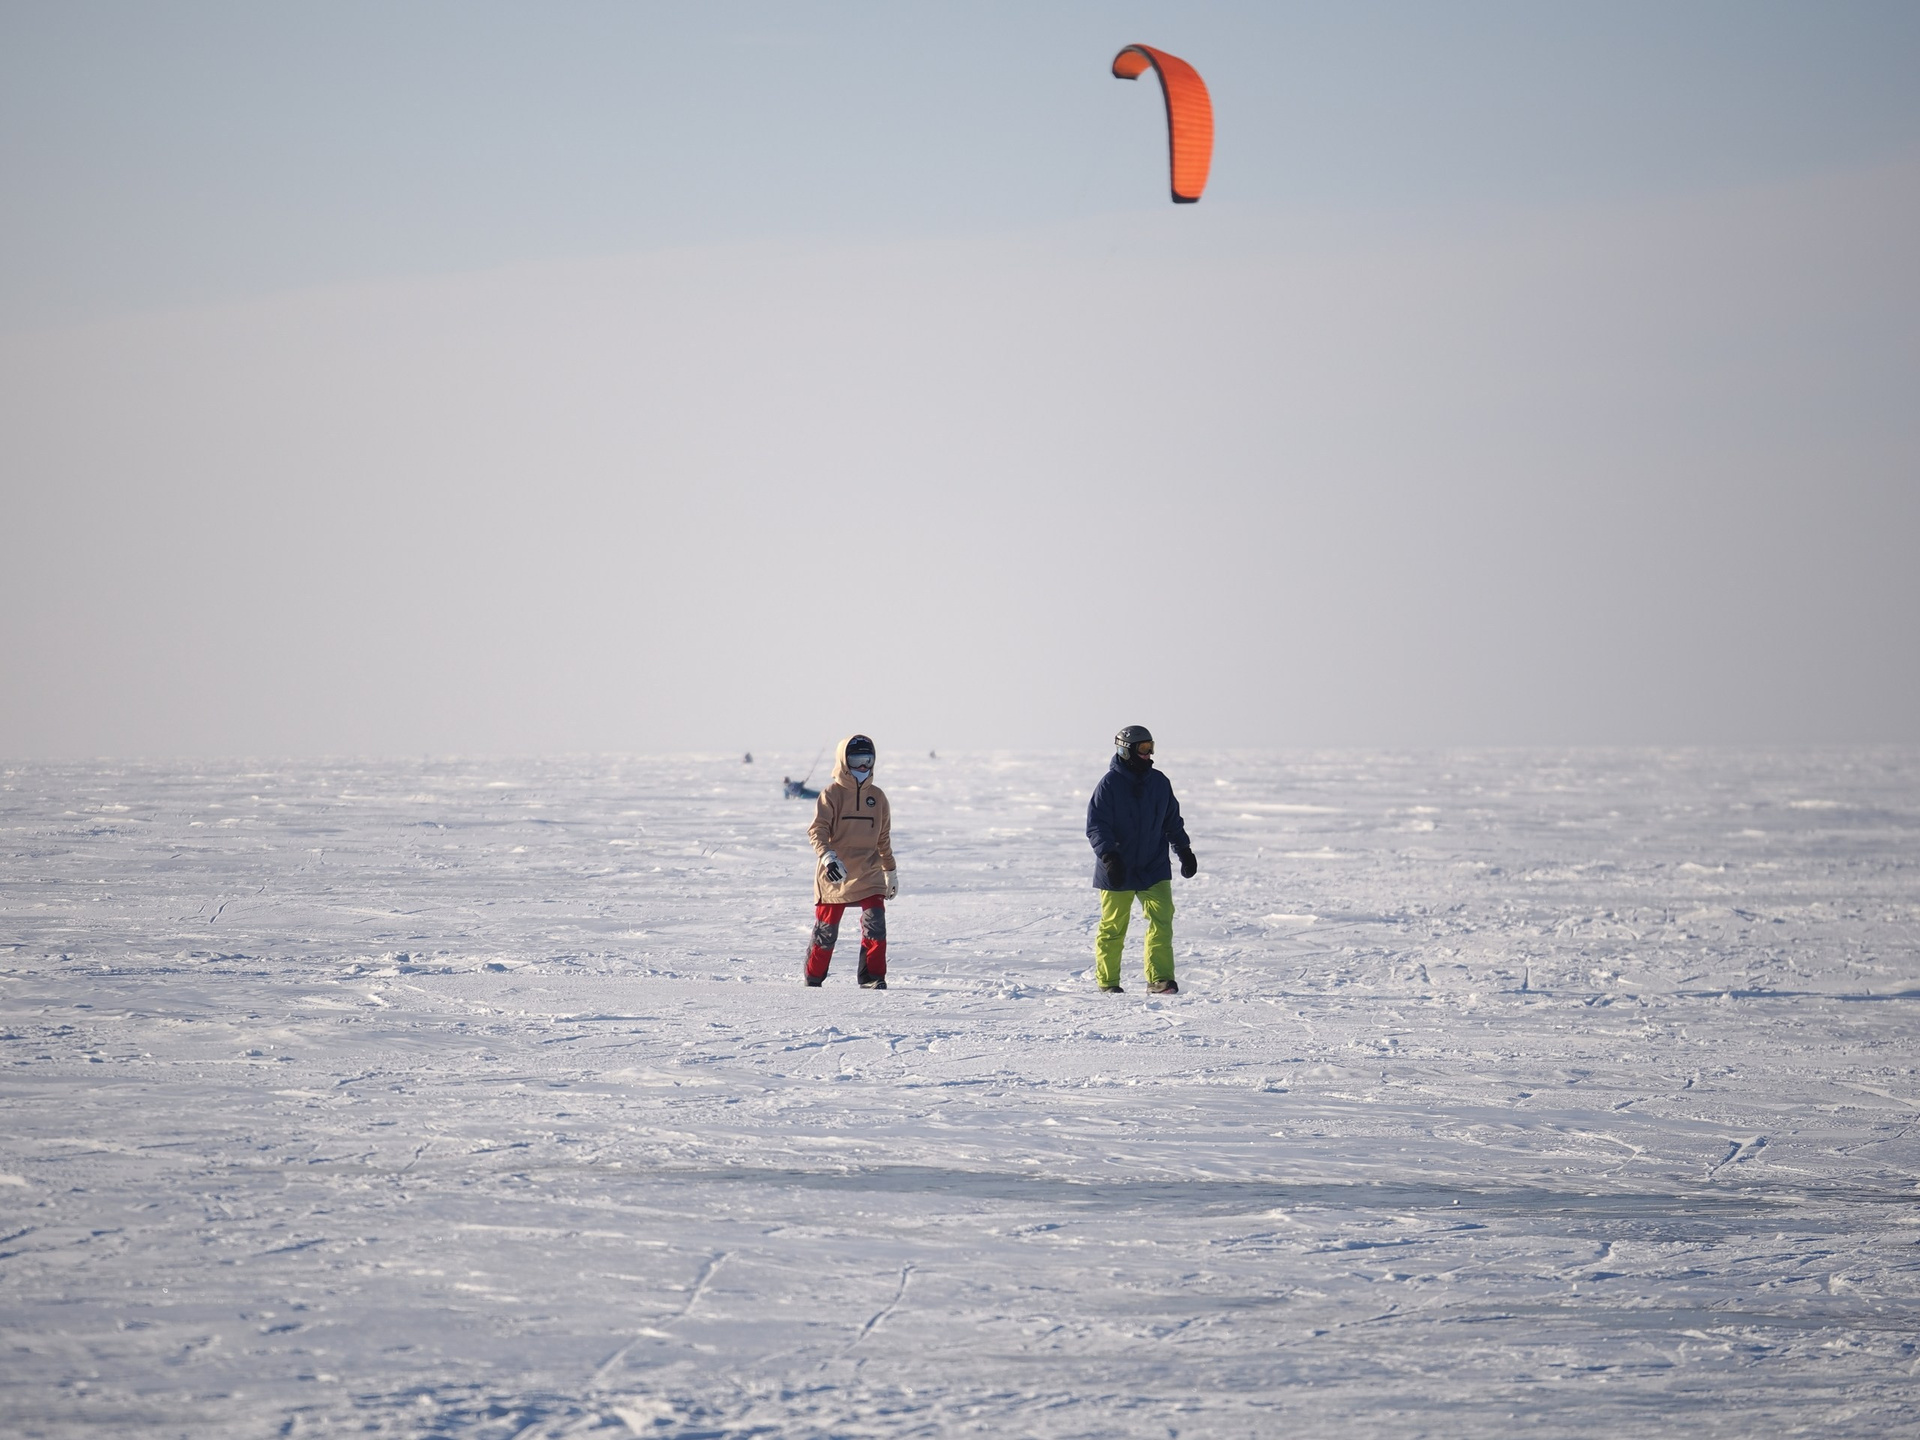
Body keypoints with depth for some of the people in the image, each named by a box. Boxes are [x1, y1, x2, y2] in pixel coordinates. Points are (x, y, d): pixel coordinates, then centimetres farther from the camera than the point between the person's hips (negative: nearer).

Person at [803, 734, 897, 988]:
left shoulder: (877, 797, 11)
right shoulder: (831, 794, -4)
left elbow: (884, 838, 20)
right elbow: (817, 829, -13)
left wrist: (891, 871, 23)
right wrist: (827, 856, -31)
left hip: (869, 874, 3)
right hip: (835, 874, -3)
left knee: (876, 923, -14)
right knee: (826, 929, 5)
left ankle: (872, 977, -7)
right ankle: (813, 978, 23)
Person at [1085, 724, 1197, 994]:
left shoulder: (1159, 782, 8)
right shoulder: (1109, 784, -8)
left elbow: (1173, 822, 19)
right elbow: (1096, 826, -13)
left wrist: (1185, 851, 13)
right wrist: (1109, 856, -25)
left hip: (1154, 869, 4)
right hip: (1118, 871, -4)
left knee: (1162, 921, -12)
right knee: (1113, 928, 5)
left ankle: (1159, 979, -12)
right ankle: (1108, 982, 18)